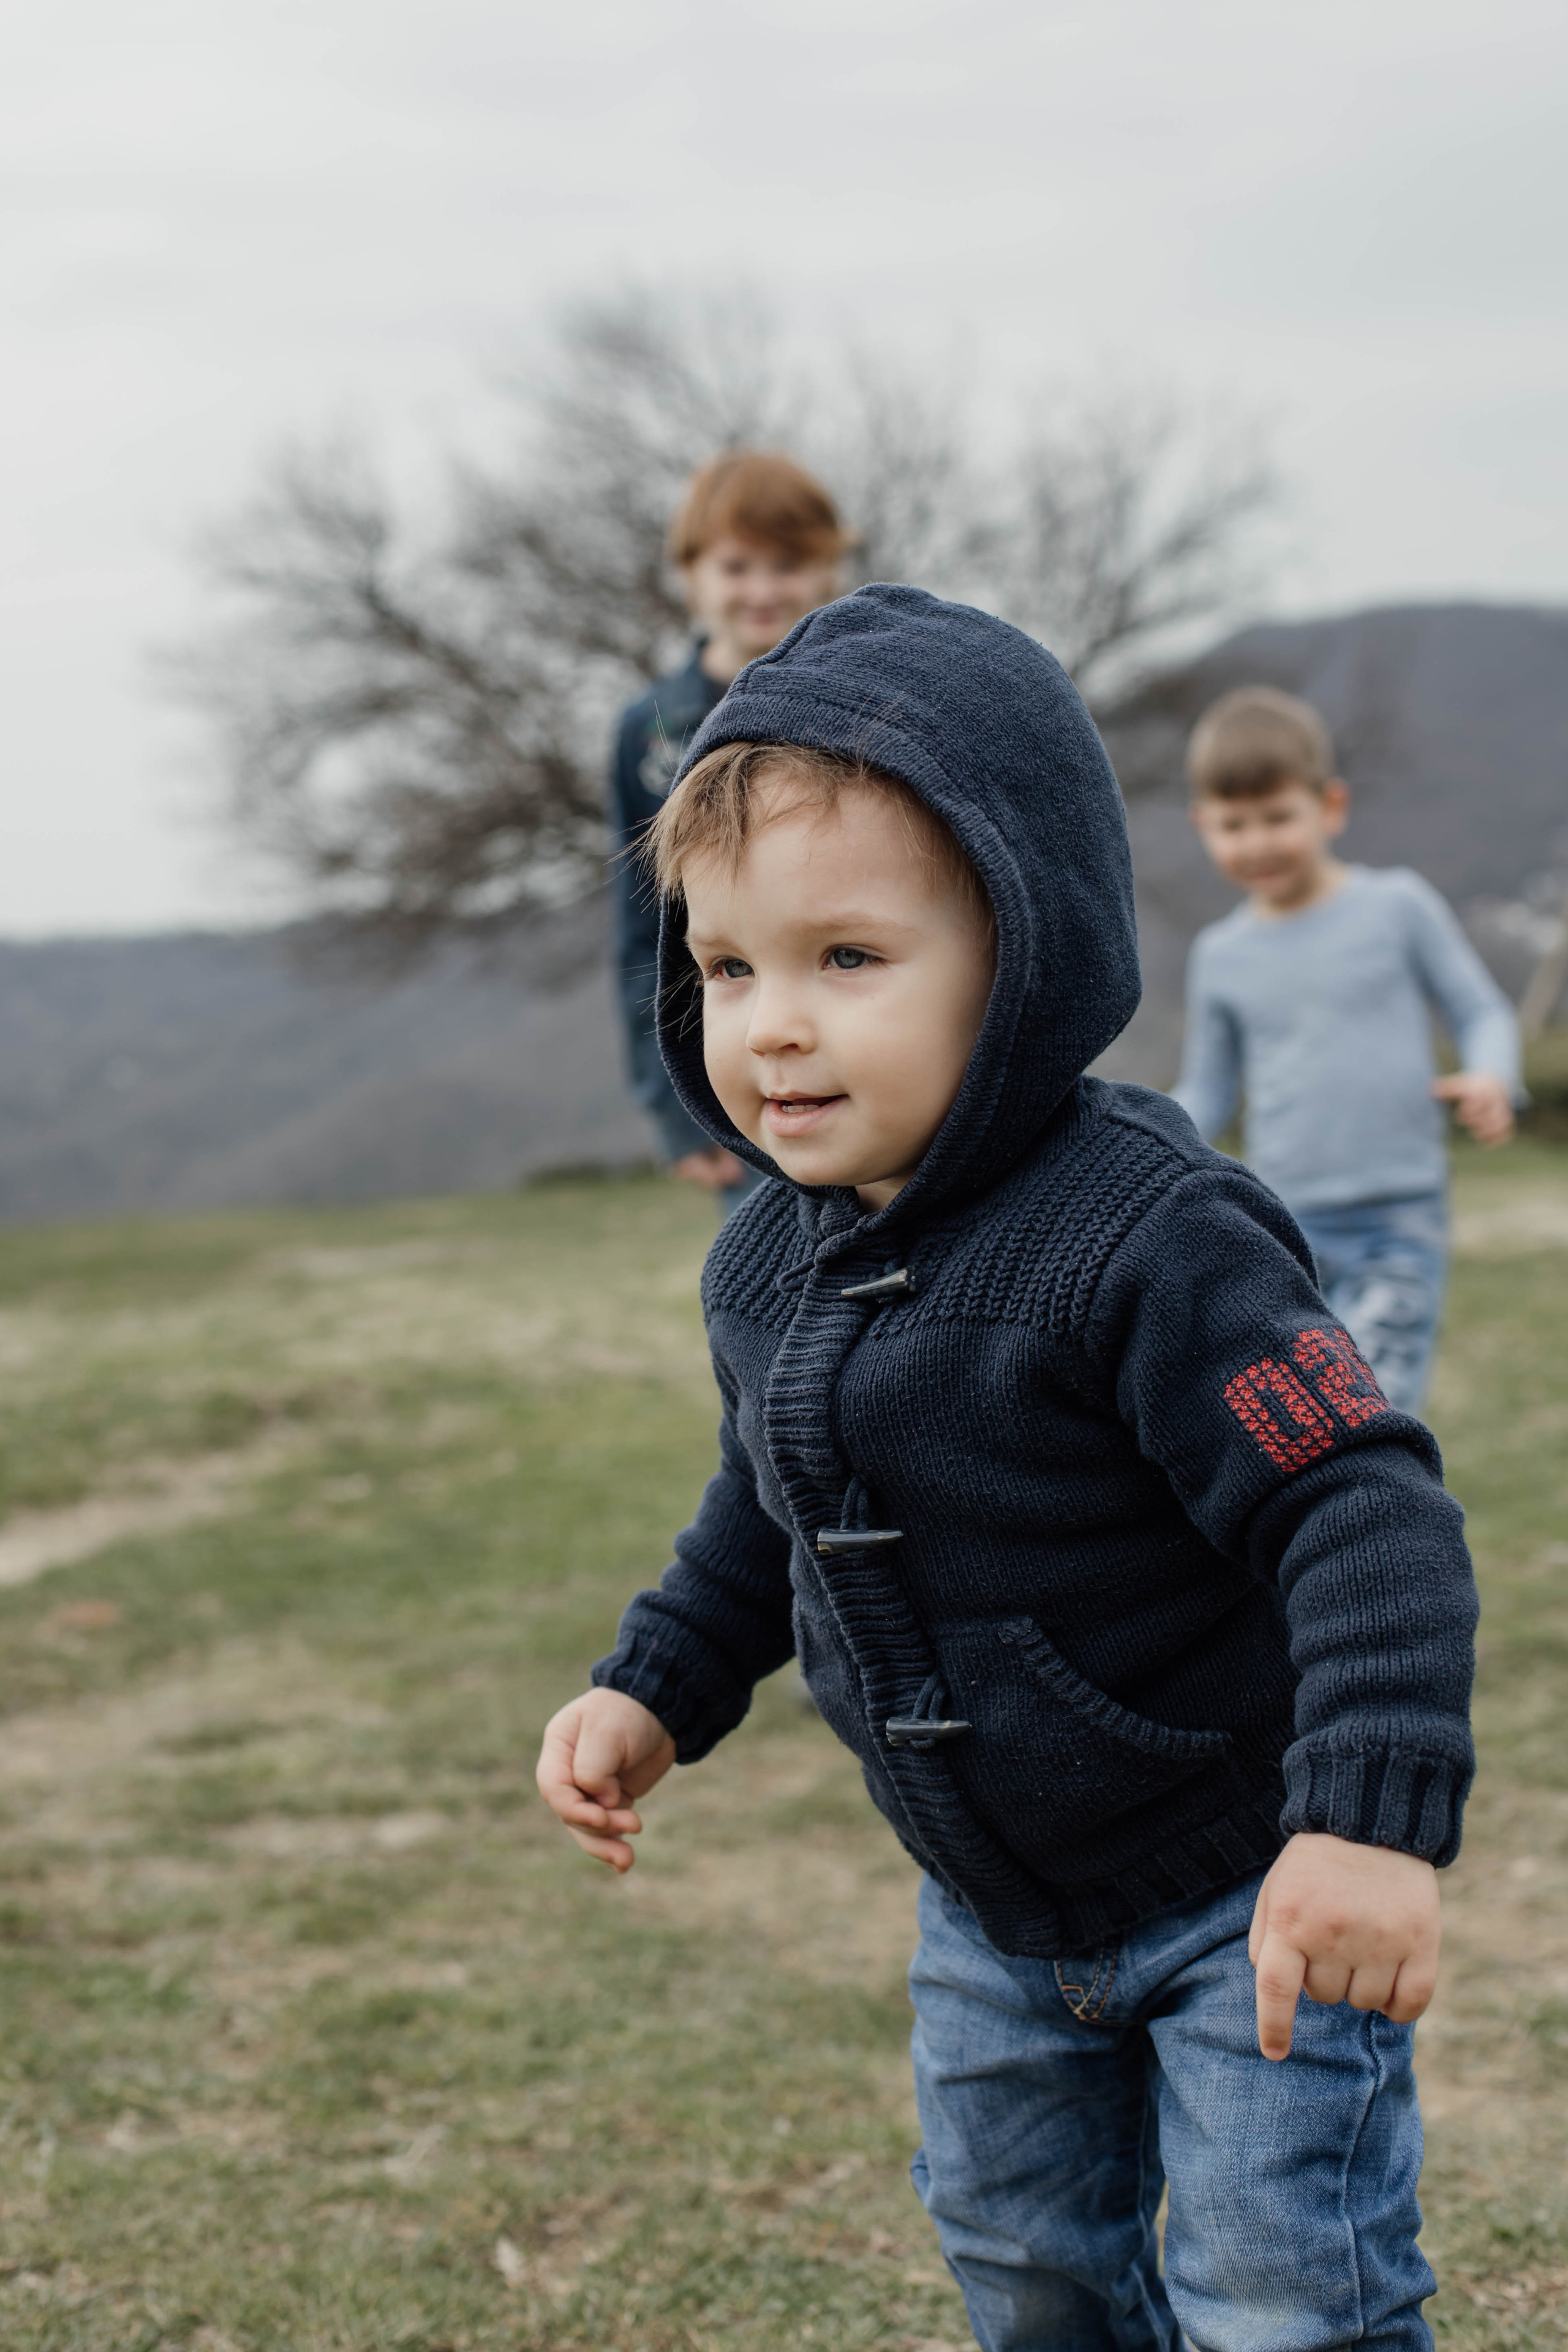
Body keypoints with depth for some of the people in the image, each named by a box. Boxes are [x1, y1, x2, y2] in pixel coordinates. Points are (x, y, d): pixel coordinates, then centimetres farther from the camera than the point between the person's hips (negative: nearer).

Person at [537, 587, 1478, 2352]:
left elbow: (1363, 1509, -32)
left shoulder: (1147, 1241, -30)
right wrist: (655, 1689, 8)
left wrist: (1373, 1811, -41)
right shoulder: (766, 1267, -4)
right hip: (996, 1912, 8)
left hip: (1244, 1895, -7)